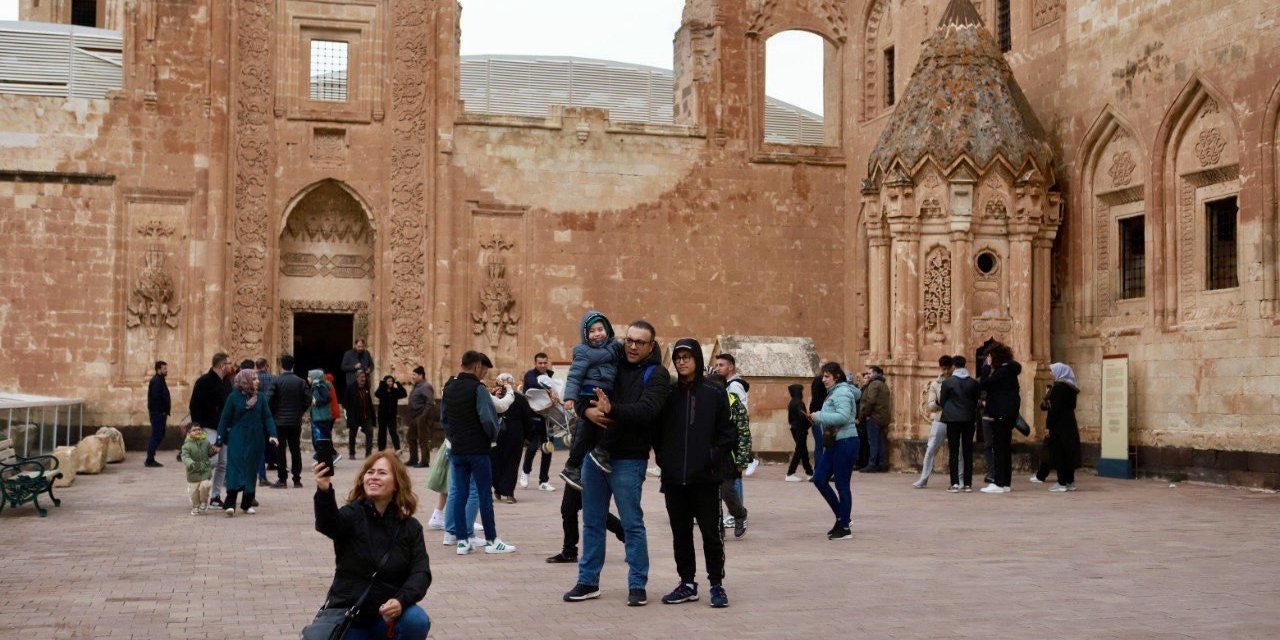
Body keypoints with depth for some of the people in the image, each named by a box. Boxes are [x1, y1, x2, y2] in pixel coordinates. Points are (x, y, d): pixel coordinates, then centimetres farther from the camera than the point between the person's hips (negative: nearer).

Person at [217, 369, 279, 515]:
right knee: (235, 468, -10)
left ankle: (247, 504, 17)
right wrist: (220, 440, -2)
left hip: (255, 440, 3)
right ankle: (230, 504, -11)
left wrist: (272, 434, -11)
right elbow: (225, 419, 0)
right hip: (237, 439, -3)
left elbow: (267, 417, 3)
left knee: (251, 470, 7)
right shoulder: (234, 397, -2)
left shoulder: (260, 397, 5)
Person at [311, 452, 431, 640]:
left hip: (388, 613, 1)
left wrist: (401, 600, -29)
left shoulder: (410, 527, 1)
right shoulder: (353, 514, -7)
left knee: (417, 621, -29)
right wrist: (324, 491, -52)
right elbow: (327, 524, -30)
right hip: (348, 615, -1)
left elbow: (421, 572, -8)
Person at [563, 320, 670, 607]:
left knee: (632, 524, -1)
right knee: (593, 521, 12)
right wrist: (587, 410, -17)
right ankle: (588, 581, 22)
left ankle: (638, 585, 10)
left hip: (628, 460, -5)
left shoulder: (657, 374, -3)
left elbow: (647, 410, -19)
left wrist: (612, 410, -31)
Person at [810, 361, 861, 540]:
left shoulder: (842, 393, -13)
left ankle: (845, 527, 6)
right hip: (833, 443, 10)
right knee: (819, 479, 8)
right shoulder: (833, 393, 17)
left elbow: (843, 416, -26)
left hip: (845, 443, -10)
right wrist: (817, 418, 5)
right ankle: (842, 517, 19)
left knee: (842, 485, -3)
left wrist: (819, 416, -20)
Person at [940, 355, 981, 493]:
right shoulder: (973, 383, 3)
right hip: (969, 419, 3)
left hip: (953, 419, -3)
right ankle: (967, 484, 7)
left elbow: (942, 402, 1)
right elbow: (976, 402, 10)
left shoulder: (947, 382, -5)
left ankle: (955, 484, -4)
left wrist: (939, 395, 21)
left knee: (954, 452, 1)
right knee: (968, 451, 7)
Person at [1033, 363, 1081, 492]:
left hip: (1059, 424, -8)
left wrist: (1048, 426, -16)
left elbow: (1054, 408, -18)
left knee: (1058, 452, -4)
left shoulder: (1058, 386, -14)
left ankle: (1062, 483, -4)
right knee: (1068, 452, 10)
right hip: (1070, 424, 9)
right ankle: (1070, 481, 13)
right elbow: (1071, 405, 14)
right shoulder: (1071, 387, 12)